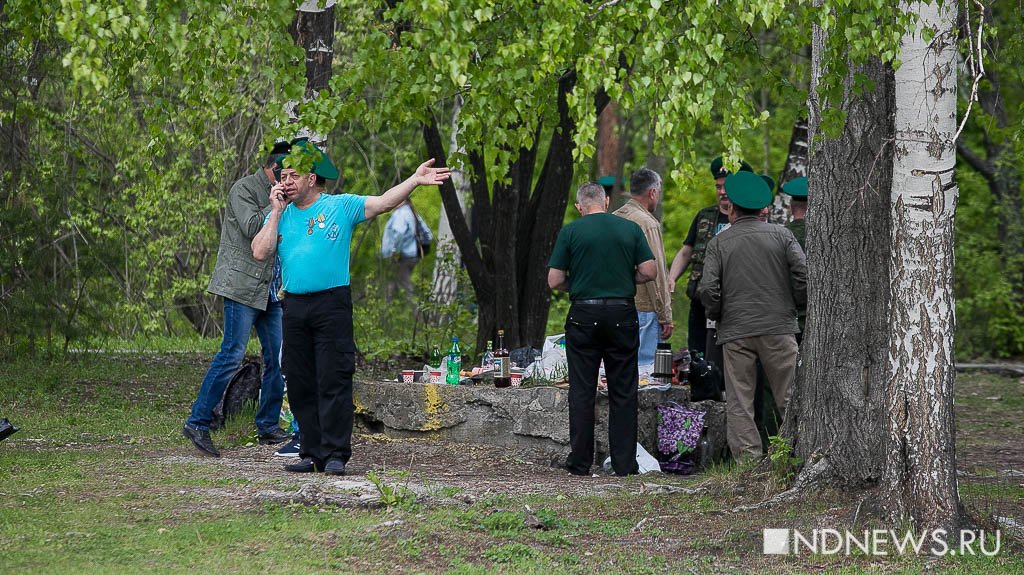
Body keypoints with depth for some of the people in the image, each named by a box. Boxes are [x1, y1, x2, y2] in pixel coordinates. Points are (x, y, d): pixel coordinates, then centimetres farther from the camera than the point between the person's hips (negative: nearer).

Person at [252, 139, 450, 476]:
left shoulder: (341, 207, 4)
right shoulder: (279, 215, 14)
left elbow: (383, 203, -5)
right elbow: (260, 253, 2)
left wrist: (415, 180, -18)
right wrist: (277, 211, 1)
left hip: (331, 304, -4)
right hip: (294, 306, 4)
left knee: (334, 381, -8)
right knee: (299, 384, 6)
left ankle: (336, 455, -7)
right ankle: (312, 453, 12)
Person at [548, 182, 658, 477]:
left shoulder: (570, 232, -1)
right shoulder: (630, 229, 4)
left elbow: (554, 280, -3)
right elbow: (649, 271, 0)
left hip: (583, 315, -1)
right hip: (622, 315, 1)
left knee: (582, 390, 4)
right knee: (623, 391, 6)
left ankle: (580, 461, 4)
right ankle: (624, 462, 5)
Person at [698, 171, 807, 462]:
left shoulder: (719, 242, 4)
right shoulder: (781, 235, 5)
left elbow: (708, 289, -4)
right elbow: (803, 274, -4)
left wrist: (717, 316, 13)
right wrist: (793, 305, 11)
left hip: (735, 332, 0)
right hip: (778, 328, 0)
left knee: (739, 403, 3)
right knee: (789, 398, 4)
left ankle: (748, 459, -1)